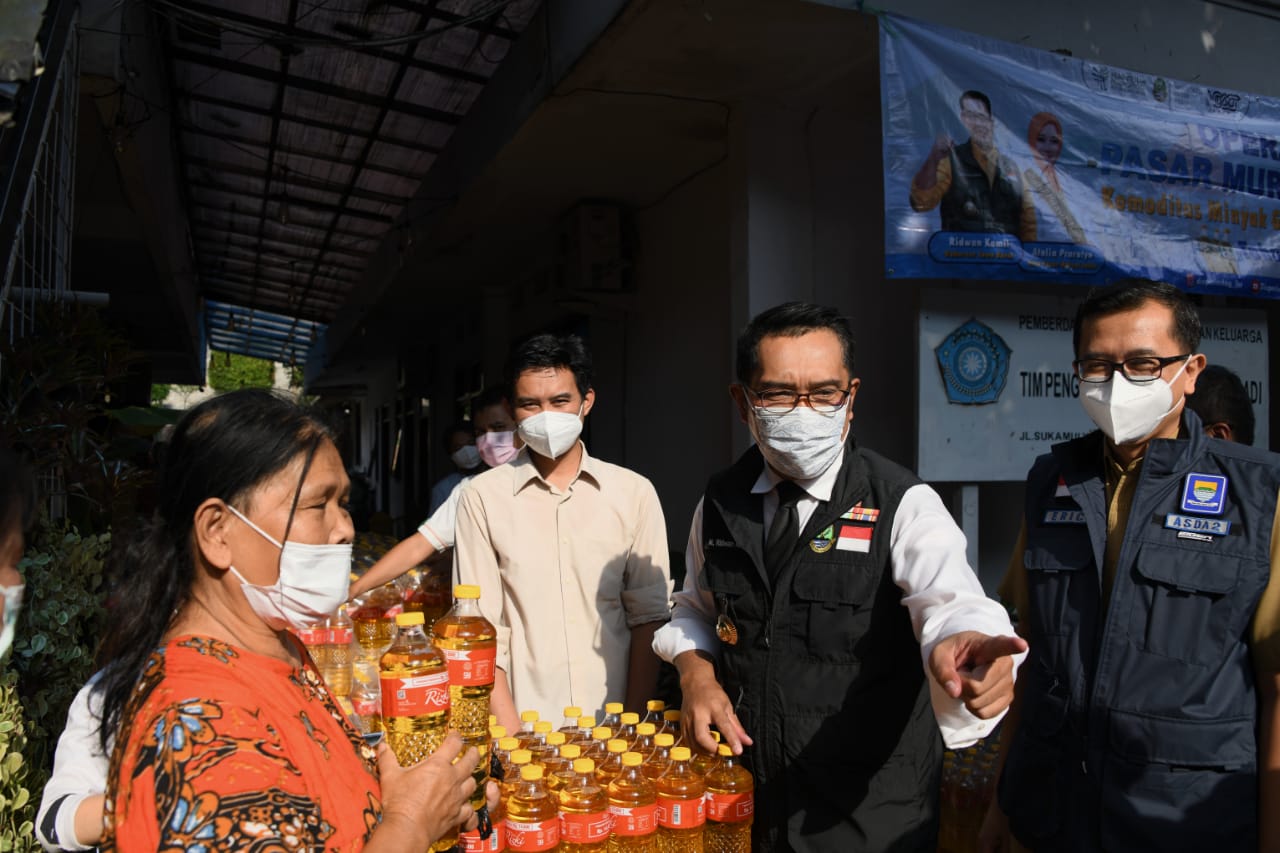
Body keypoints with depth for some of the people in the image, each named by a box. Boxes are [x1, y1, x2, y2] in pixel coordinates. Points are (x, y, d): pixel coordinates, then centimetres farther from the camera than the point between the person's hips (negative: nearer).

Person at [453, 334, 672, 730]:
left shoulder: (634, 493, 3)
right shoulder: (483, 497, 0)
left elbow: (648, 616, 5)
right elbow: (480, 628, -1)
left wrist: (634, 725, -1)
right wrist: (511, 735, -7)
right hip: (523, 720, -1)